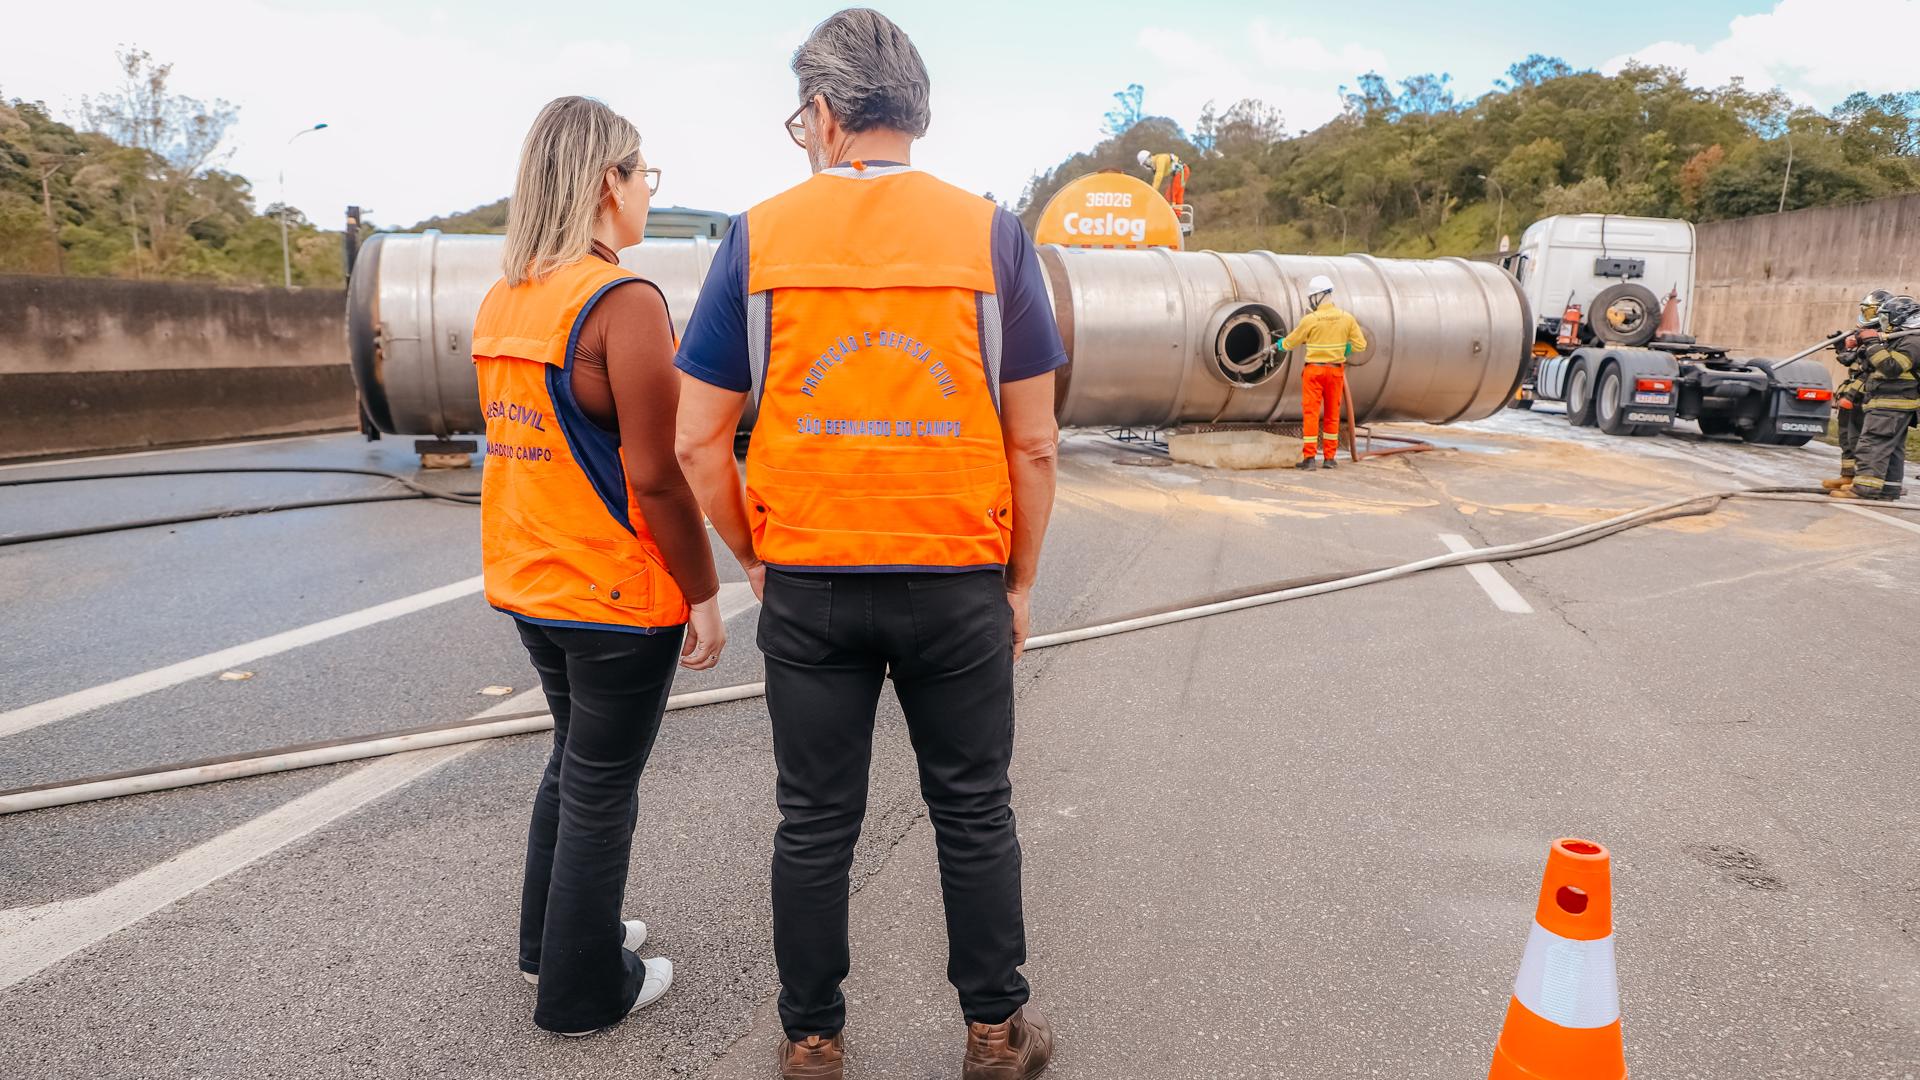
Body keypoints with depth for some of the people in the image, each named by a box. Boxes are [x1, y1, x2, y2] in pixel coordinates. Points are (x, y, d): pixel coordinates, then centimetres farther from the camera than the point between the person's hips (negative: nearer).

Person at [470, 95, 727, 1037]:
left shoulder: (499, 303, 6)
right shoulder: (623, 302, -19)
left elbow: (518, 445, 11)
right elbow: (654, 475, -22)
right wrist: (703, 593, -13)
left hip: (529, 585, 8)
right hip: (620, 598, -8)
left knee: (575, 758, 25)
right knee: (602, 788, 7)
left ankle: (550, 939, 41)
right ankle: (583, 989, 24)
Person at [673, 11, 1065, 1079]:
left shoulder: (758, 238, 0)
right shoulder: (993, 234, -1)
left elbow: (701, 443, -1)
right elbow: (1034, 441, -3)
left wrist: (757, 561, 12)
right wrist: (1021, 583, 8)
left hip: (809, 583, 1)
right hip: (958, 581, 0)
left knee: (816, 822, 13)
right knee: (974, 813, 14)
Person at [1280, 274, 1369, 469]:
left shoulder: (1310, 320, -11)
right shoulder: (1347, 318, -3)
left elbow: (1291, 342, 3)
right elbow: (1360, 344, -2)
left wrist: (1281, 344, 25)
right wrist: (1342, 350, 13)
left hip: (1314, 370, -3)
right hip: (1336, 370, 3)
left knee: (1311, 413, -1)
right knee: (1332, 414, 11)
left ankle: (1309, 458, -5)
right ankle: (1329, 458, 13)